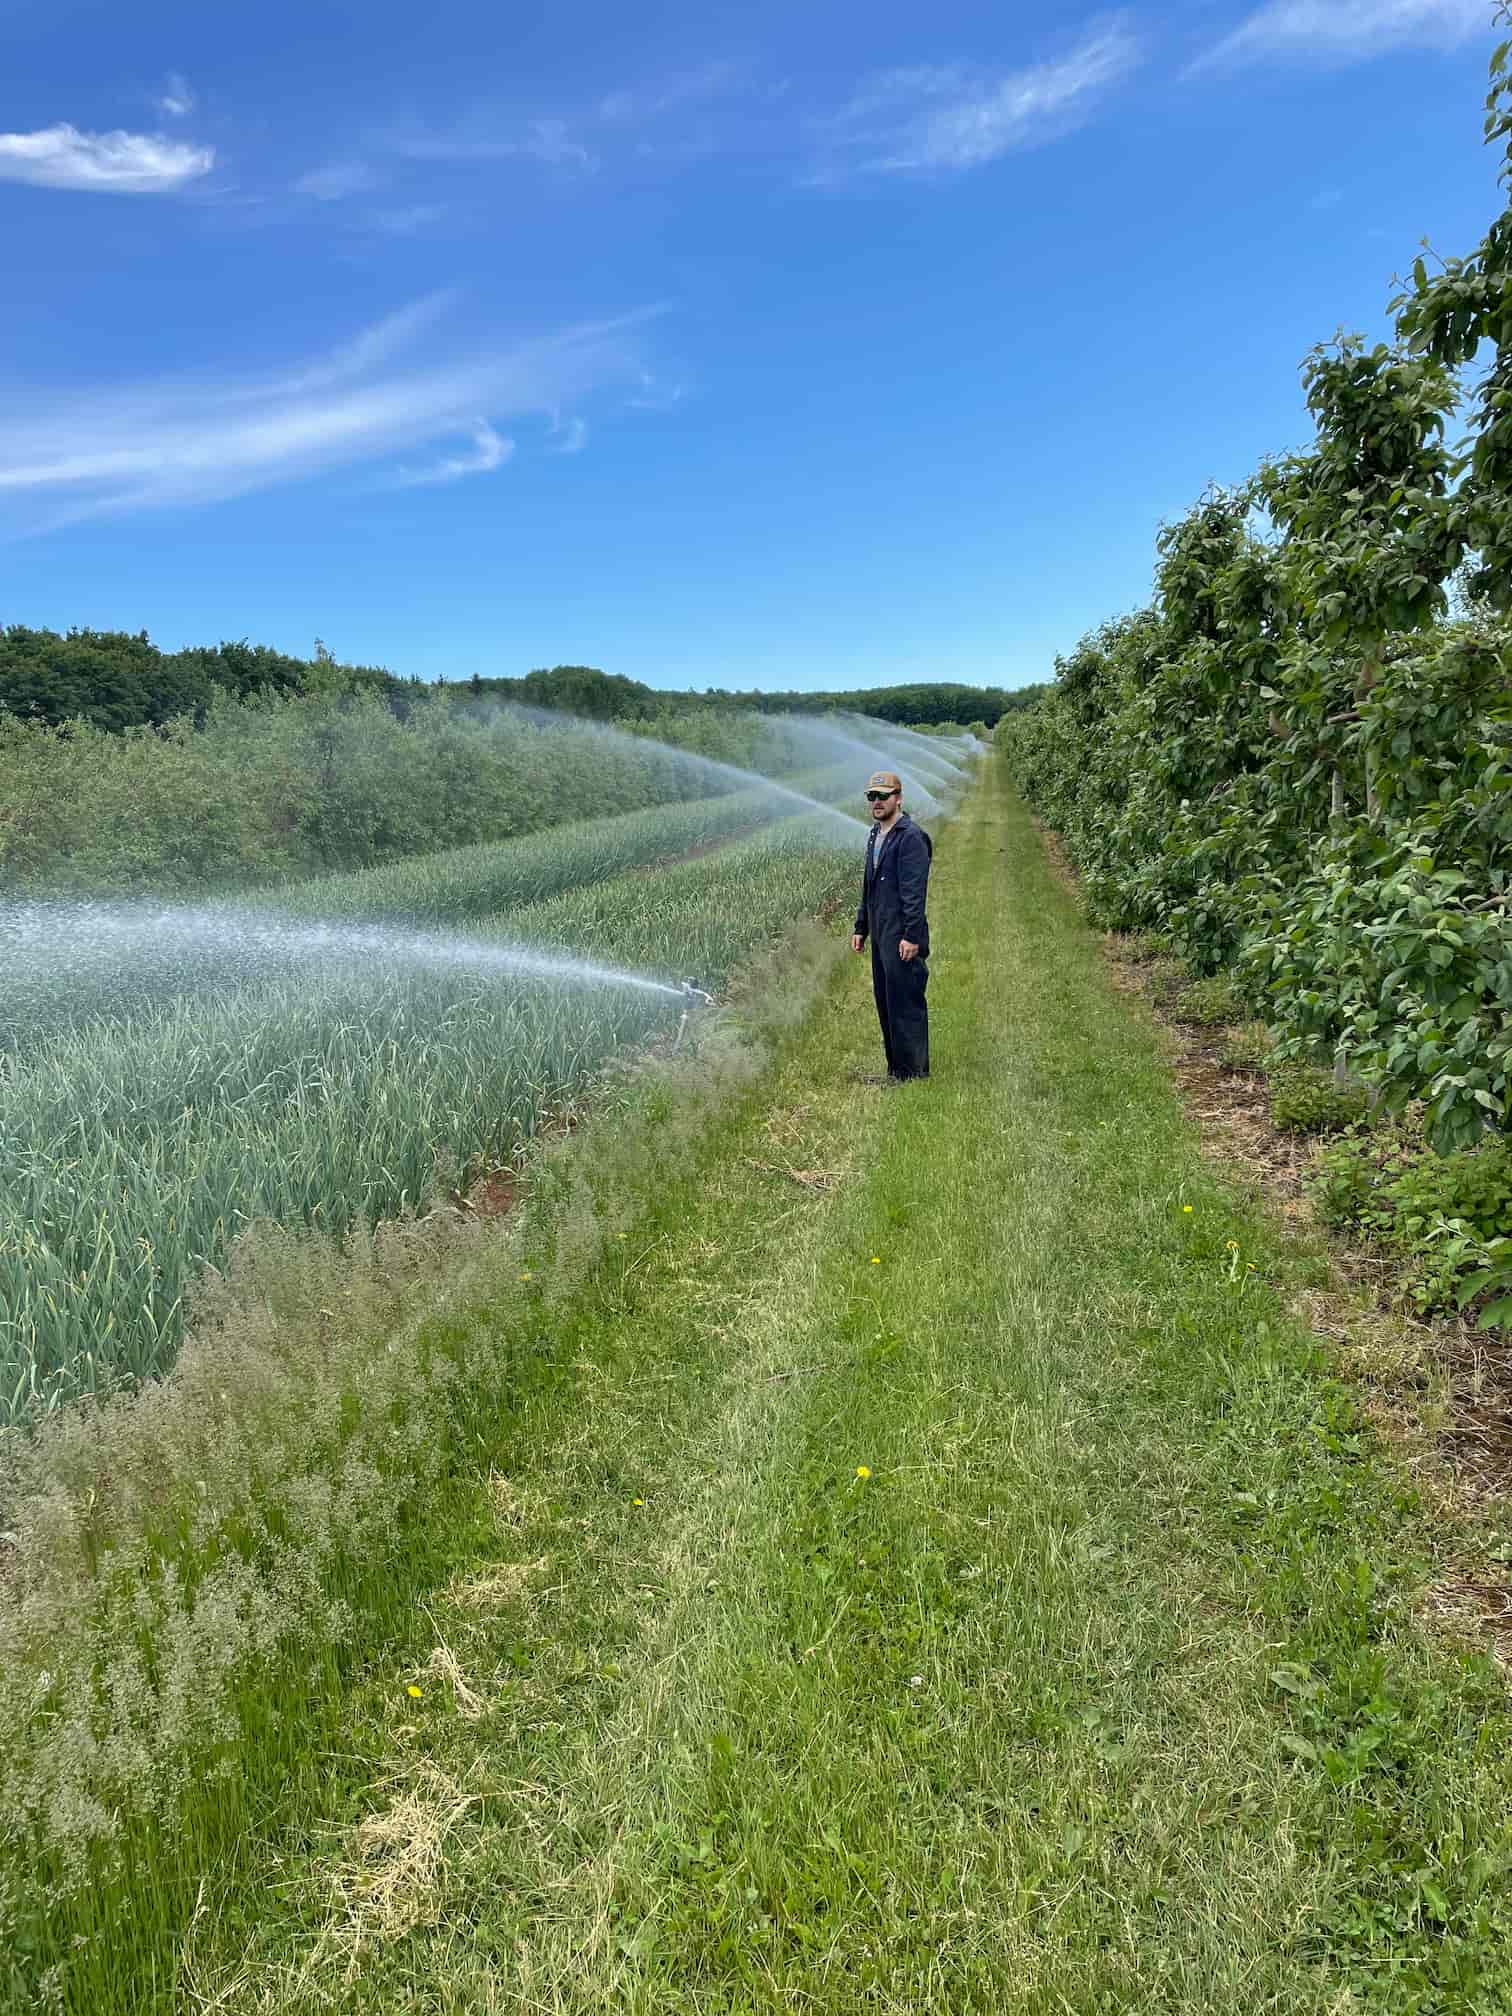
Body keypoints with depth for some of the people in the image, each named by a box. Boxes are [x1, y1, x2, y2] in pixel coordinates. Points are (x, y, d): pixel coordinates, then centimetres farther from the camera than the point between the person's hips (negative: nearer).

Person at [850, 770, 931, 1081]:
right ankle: (895, 1071, 24)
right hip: (880, 936, 10)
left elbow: (915, 891, -18)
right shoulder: (875, 835, 17)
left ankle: (913, 1074, 4)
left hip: (901, 939, -10)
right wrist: (860, 927, 20)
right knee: (885, 1005, 14)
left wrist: (912, 936, -22)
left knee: (905, 1005, -4)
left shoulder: (910, 837, -13)